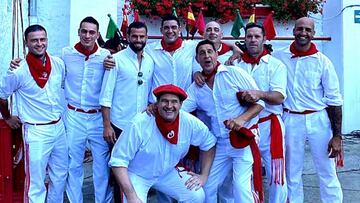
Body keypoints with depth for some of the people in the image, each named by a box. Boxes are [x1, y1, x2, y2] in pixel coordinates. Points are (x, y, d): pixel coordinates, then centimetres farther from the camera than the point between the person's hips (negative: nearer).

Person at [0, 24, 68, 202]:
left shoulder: (58, 64, -1)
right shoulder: (19, 72, -15)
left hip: (59, 127, 5)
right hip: (36, 132, -5)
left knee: (60, 176, 17)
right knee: (36, 183, 2)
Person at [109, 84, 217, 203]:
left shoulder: (190, 123, -18)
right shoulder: (139, 125, -30)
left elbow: (209, 143, 1)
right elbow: (118, 161, -26)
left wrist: (204, 175, -3)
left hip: (167, 173, 4)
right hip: (137, 175, -3)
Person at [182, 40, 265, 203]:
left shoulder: (234, 73, -7)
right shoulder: (195, 88, 6)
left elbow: (259, 102, -7)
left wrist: (242, 118, -24)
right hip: (219, 144, 5)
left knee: (241, 186, -13)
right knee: (207, 188, 10)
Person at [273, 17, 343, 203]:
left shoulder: (323, 62, -5)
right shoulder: (279, 57, -1)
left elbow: (334, 100, -3)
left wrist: (337, 136, -7)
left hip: (318, 119, -1)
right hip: (291, 120, 1)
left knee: (327, 173, 6)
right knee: (292, 172, 13)